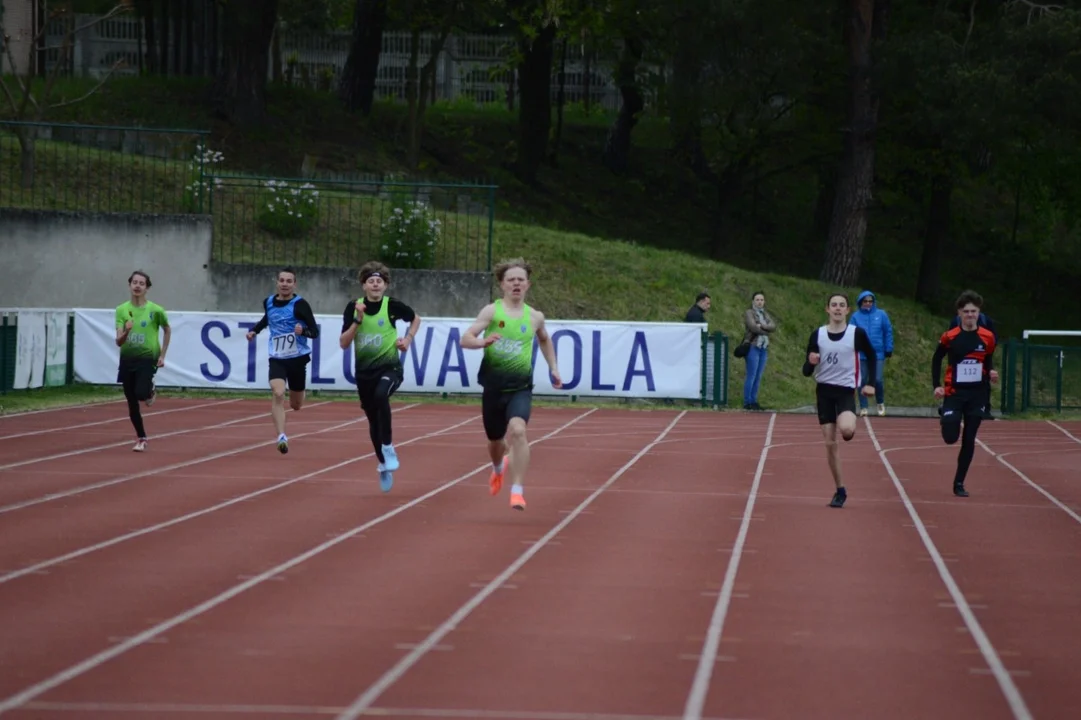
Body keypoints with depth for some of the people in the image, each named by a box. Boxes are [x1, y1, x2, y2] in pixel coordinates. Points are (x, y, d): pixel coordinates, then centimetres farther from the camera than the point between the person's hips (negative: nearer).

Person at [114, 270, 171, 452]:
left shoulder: (155, 310, -8)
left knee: (141, 393, -25)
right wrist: (126, 332, -30)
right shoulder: (121, 310, -3)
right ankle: (141, 439, 23)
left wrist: (162, 355, 5)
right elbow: (118, 342, -8)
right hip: (127, 359, 3)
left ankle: (151, 391, 12)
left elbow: (167, 330, 10)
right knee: (132, 404, 6)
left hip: (147, 358, -3)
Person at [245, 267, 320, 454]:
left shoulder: (300, 305, -12)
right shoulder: (268, 302, 2)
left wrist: (303, 330, -33)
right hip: (277, 359, 2)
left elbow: (315, 331, -13)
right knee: (278, 394, -24)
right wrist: (255, 330, 12)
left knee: (296, 405, 14)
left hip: (297, 359, -2)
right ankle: (281, 437, -27)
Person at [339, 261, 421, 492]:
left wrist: (408, 339, 0)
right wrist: (358, 319, -18)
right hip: (364, 371, 3)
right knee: (373, 421, 12)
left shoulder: (392, 306, -7)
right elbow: (343, 343, -8)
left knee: (381, 395, -35)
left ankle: (388, 447, -21)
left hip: (389, 367, -3)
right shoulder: (353, 307, -3)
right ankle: (384, 467, 32)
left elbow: (416, 318, 14)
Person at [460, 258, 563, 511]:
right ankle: (498, 469, 54)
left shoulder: (535, 316, 4)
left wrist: (553, 368, 23)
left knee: (517, 430, -27)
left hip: (520, 388, 0)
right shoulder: (491, 311, -3)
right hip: (493, 386, 0)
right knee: (495, 440, 17)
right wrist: (483, 342, -31)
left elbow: (544, 340, 27)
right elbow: (465, 339, -11)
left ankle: (517, 491, -24)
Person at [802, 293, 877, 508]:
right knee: (830, 443, 1)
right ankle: (840, 490, 12)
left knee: (846, 429, -31)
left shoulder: (857, 333, -5)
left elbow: (872, 356, 11)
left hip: (846, 390, -2)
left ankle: (850, 426, 8)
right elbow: (806, 372, 1)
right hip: (824, 391, 2)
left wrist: (870, 383, 1)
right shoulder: (817, 335, -1)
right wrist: (811, 362, -22)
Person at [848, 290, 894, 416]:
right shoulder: (856, 316, 0)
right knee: (862, 381, 3)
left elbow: (888, 332, 4)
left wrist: (889, 350, 1)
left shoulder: (881, 314, 2)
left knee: (878, 380, -5)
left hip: (878, 354, 0)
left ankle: (880, 402, 20)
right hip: (861, 355, 0)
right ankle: (863, 407, 13)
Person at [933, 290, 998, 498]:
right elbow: (936, 359, 6)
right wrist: (936, 385, -3)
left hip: (976, 395, 2)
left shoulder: (987, 337, -1)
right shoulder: (949, 337, -7)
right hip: (954, 393, -2)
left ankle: (959, 483, 12)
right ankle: (946, 419, 29)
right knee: (950, 437, -9)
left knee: (969, 440, 2)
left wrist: (991, 373, -9)